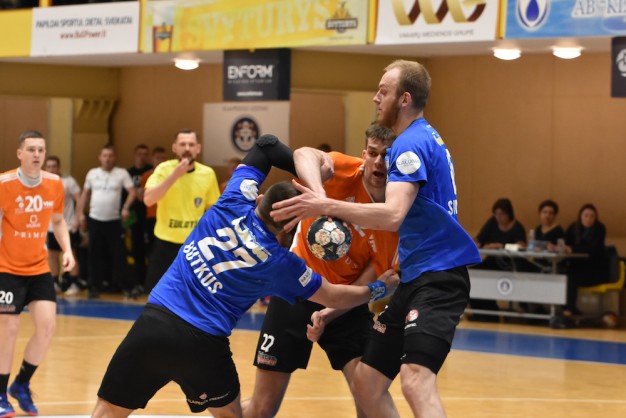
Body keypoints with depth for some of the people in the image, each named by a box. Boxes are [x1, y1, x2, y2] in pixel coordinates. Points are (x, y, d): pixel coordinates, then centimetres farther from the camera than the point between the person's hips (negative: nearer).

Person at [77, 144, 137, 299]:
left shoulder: (122, 173, -1)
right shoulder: (92, 173, 7)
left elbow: (132, 191, -6)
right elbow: (85, 194, 14)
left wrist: (126, 208, -20)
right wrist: (81, 213, 8)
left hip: (114, 221, -2)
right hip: (95, 220, 2)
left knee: (119, 255, -3)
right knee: (95, 256, 6)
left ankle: (127, 287, 2)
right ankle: (95, 287, 13)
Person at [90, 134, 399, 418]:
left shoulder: (234, 205, 2)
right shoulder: (280, 262, 1)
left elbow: (265, 145, 16)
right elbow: (334, 297, 13)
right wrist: (377, 288, 27)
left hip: (155, 323, 1)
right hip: (204, 345, -1)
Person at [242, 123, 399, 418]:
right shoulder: (347, 171, -16)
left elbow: (366, 284, -10)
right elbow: (305, 155, -40)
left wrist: (330, 313, -27)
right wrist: (320, 197, -59)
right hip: (297, 292, -2)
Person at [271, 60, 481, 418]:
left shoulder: (412, 143, -14)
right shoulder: (425, 139, 18)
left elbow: (393, 216, -28)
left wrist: (327, 206, -32)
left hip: (439, 277, -11)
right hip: (415, 279, 11)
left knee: (416, 380, -29)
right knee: (367, 383, 9)